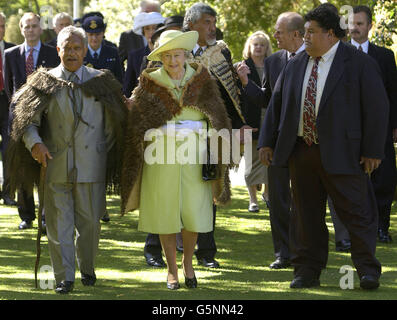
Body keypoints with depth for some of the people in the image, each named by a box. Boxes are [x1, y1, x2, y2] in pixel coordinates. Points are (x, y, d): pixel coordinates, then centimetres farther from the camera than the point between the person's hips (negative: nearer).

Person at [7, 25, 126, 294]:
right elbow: (27, 119, 3)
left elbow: (113, 122, 13)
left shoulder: (101, 82, 7)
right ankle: (64, 277, 3)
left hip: (91, 164, 0)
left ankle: (87, 269, 25)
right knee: (59, 223, -1)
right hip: (55, 165, 0)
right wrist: (34, 142, -15)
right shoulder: (45, 83, 5)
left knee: (90, 221, 6)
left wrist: (104, 150, 6)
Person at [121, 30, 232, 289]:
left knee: (194, 214, 1)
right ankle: (172, 270, 17)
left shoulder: (202, 80, 3)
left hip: (194, 156, 1)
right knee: (166, 213, 3)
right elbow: (135, 123, 3)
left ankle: (188, 262, 23)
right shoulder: (150, 83, 0)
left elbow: (218, 119, 5)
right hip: (161, 157, 0)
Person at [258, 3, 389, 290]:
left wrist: (373, 151, -10)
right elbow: (276, 103, 17)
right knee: (306, 214, 8)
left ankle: (368, 270, 6)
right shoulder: (296, 65, 12)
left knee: (356, 211, -3)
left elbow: (377, 107, -6)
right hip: (301, 152, 5)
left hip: (341, 153, -5)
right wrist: (267, 142, 12)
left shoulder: (359, 63, -4)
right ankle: (308, 271, 16)